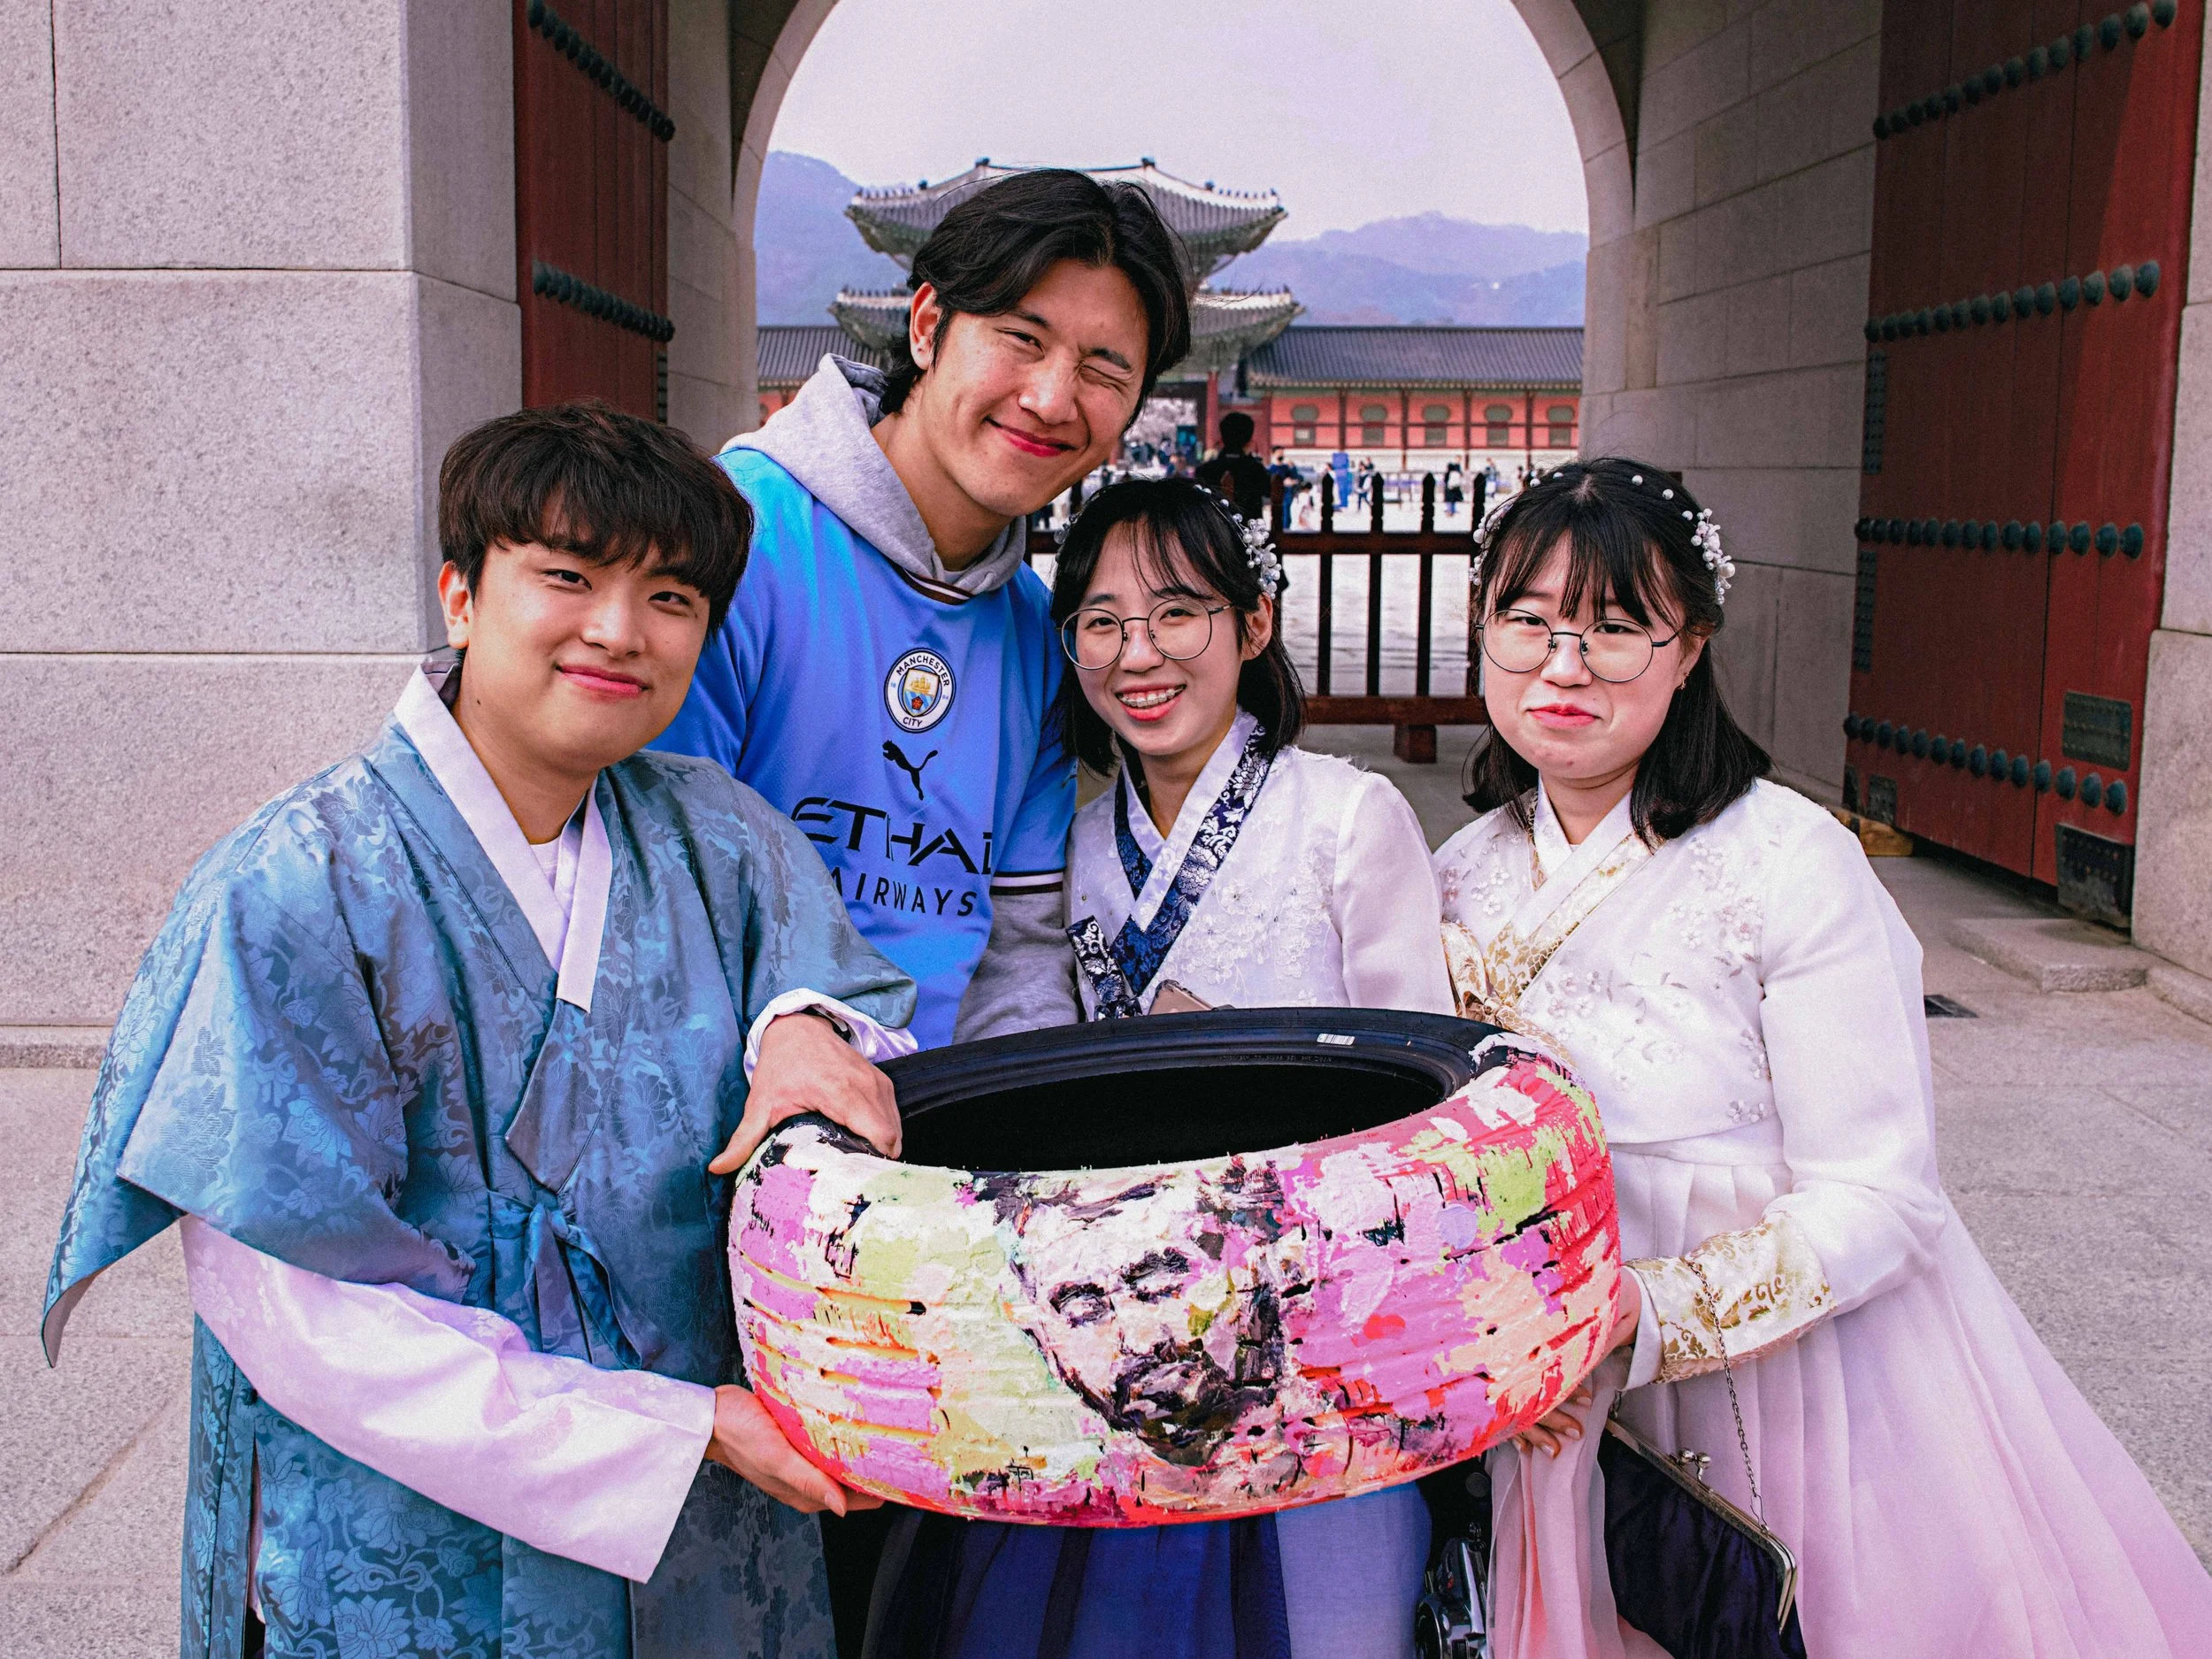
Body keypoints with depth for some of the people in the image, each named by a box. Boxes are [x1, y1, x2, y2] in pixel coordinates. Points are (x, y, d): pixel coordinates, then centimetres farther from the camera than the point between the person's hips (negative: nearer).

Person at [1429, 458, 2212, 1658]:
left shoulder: (1790, 864, -17)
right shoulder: (1466, 878, -1)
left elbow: (1875, 1201, -19)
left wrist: (1634, 1314, -27)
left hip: (1811, 1382, -4)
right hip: (1576, 1409, 4)